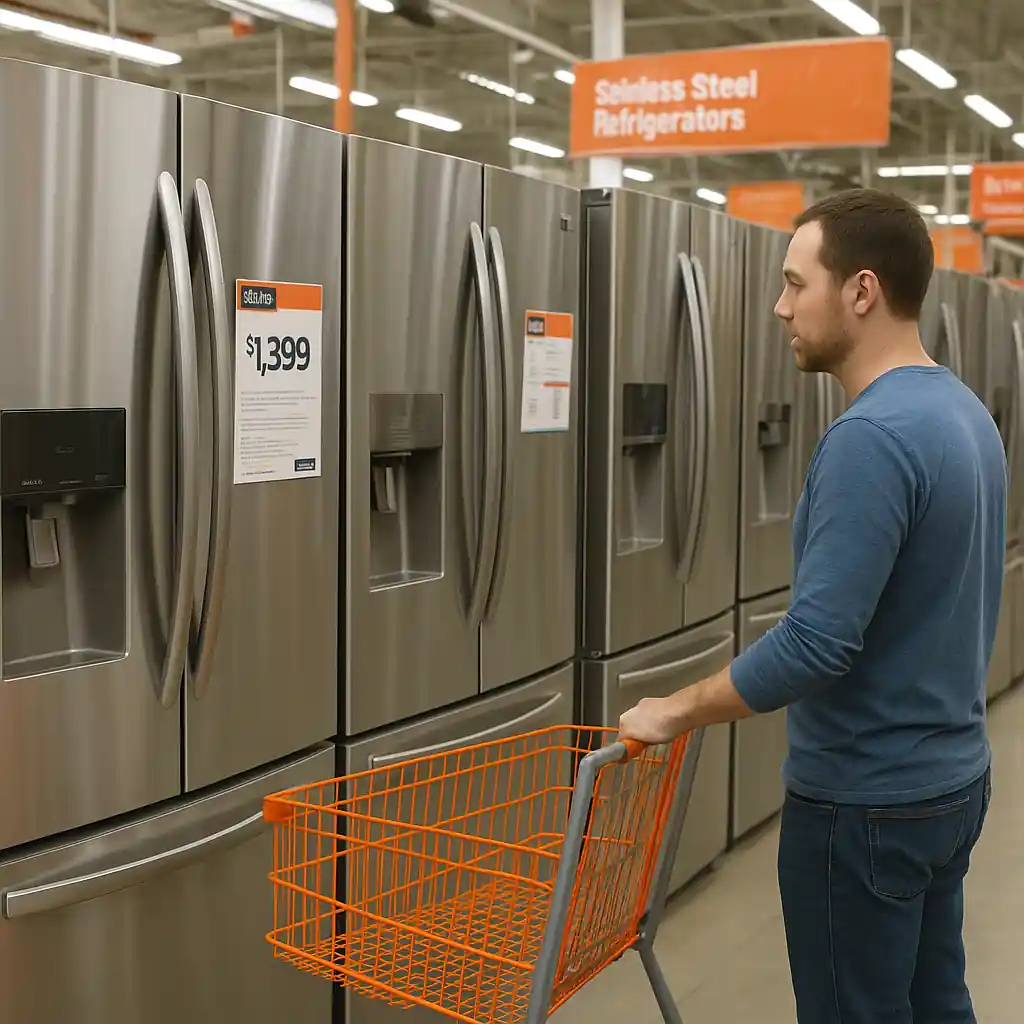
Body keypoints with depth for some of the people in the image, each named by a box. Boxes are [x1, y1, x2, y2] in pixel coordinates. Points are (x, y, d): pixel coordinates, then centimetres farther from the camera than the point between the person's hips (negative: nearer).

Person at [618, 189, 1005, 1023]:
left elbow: (816, 642, -29)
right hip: (950, 774, 9)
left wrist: (678, 712, -16)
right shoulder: (964, 412, 6)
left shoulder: (872, 437, -25)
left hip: (865, 802, -9)